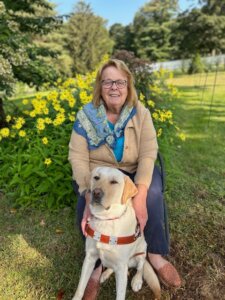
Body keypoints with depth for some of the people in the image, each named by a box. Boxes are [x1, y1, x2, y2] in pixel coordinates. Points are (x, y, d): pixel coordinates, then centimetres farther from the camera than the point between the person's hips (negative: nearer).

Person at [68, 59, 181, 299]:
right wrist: (89, 195, -32)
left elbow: (148, 154, -17)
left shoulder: (141, 113, -8)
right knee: (85, 207, -27)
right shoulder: (85, 115, -9)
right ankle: (97, 264, -4)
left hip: (134, 172, 1)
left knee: (152, 196, -27)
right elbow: (77, 157, -17)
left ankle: (156, 254, -2)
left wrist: (140, 193, -33)